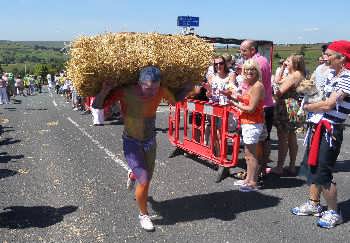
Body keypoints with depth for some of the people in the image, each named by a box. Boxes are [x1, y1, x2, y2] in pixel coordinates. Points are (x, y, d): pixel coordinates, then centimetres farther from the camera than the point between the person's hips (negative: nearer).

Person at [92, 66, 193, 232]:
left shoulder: (160, 91, -17)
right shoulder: (124, 92, -26)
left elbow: (176, 99, 4)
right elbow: (97, 106, -18)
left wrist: (187, 88, -13)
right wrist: (105, 90, -37)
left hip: (150, 141, 4)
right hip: (131, 143, -4)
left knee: (146, 178, 19)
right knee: (144, 181, -12)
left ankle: (132, 175, 58)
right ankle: (143, 215, 17)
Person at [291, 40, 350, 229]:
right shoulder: (332, 75, 11)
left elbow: (328, 105, -23)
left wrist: (307, 107, -9)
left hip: (332, 130, -9)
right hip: (322, 126, 9)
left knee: (323, 173, -4)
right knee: (312, 165, 16)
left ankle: (334, 213, 15)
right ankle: (313, 204, 32)